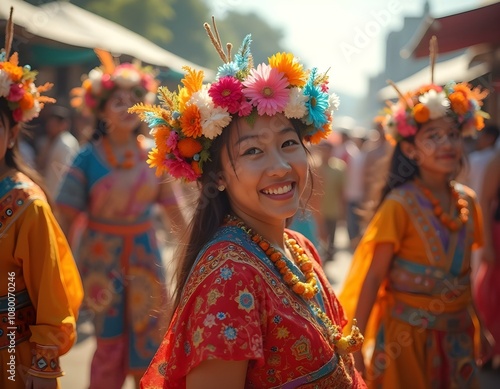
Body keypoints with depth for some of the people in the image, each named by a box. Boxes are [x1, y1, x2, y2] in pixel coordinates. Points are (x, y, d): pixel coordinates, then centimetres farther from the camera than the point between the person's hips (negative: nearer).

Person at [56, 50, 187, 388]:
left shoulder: (153, 154, -1)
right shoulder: (89, 157, -9)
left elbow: (172, 206, 5)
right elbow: (67, 214, -8)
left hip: (144, 252, 2)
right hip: (101, 255, -2)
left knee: (149, 340, 9)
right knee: (110, 343, 9)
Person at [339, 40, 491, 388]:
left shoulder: (468, 201, 1)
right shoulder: (400, 205, -15)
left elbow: (465, 271, 10)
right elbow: (373, 277, -15)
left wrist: (478, 324, 12)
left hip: (457, 335, 5)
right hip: (408, 334, -5)